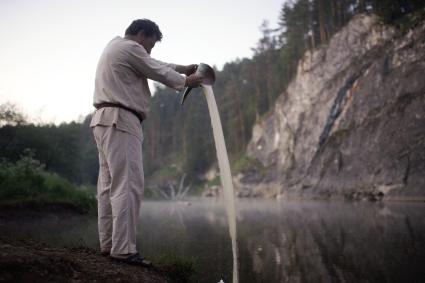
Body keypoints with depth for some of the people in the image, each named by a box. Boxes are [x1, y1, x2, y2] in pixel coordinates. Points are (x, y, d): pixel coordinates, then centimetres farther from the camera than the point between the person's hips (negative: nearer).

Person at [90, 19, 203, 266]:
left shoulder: (116, 47, 25)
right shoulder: (130, 48, -6)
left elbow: (153, 65, 28)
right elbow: (158, 72, 0)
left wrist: (182, 68, 25)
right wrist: (186, 81, 15)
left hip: (107, 120, 11)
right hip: (120, 122, -11)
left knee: (110, 185, 9)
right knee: (128, 184, -13)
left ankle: (108, 244, 13)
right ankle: (123, 249, -15)